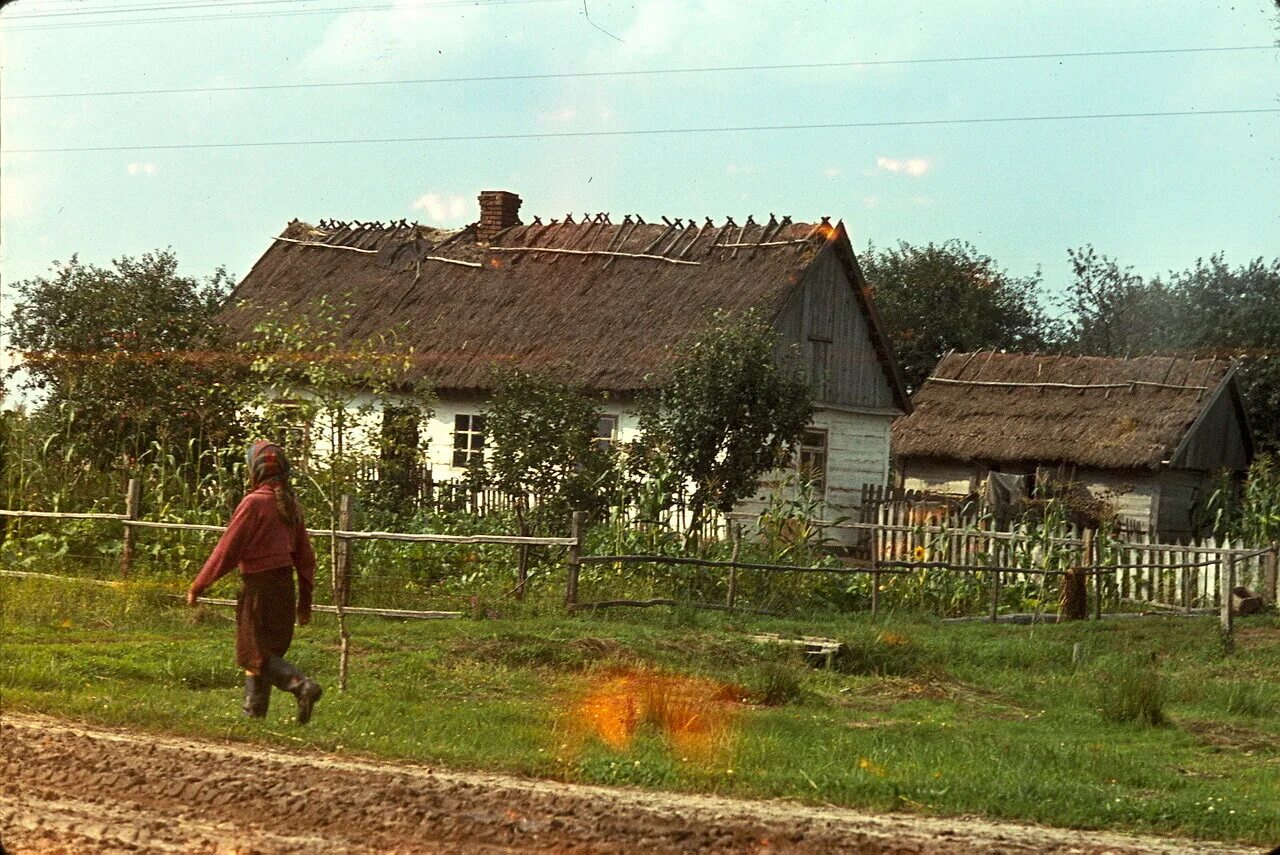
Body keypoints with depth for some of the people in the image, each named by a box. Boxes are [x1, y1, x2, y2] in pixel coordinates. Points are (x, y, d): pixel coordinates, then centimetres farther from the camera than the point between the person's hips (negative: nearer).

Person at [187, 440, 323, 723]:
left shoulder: (254, 502, -14)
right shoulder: (290, 505, 9)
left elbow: (227, 550, -14)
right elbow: (304, 554, 12)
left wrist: (197, 586, -6)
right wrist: (305, 600, 19)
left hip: (259, 585, -8)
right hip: (284, 584, 8)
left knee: (255, 652, -3)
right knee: (266, 650, 15)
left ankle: (302, 685, -22)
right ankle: (254, 711, 18)